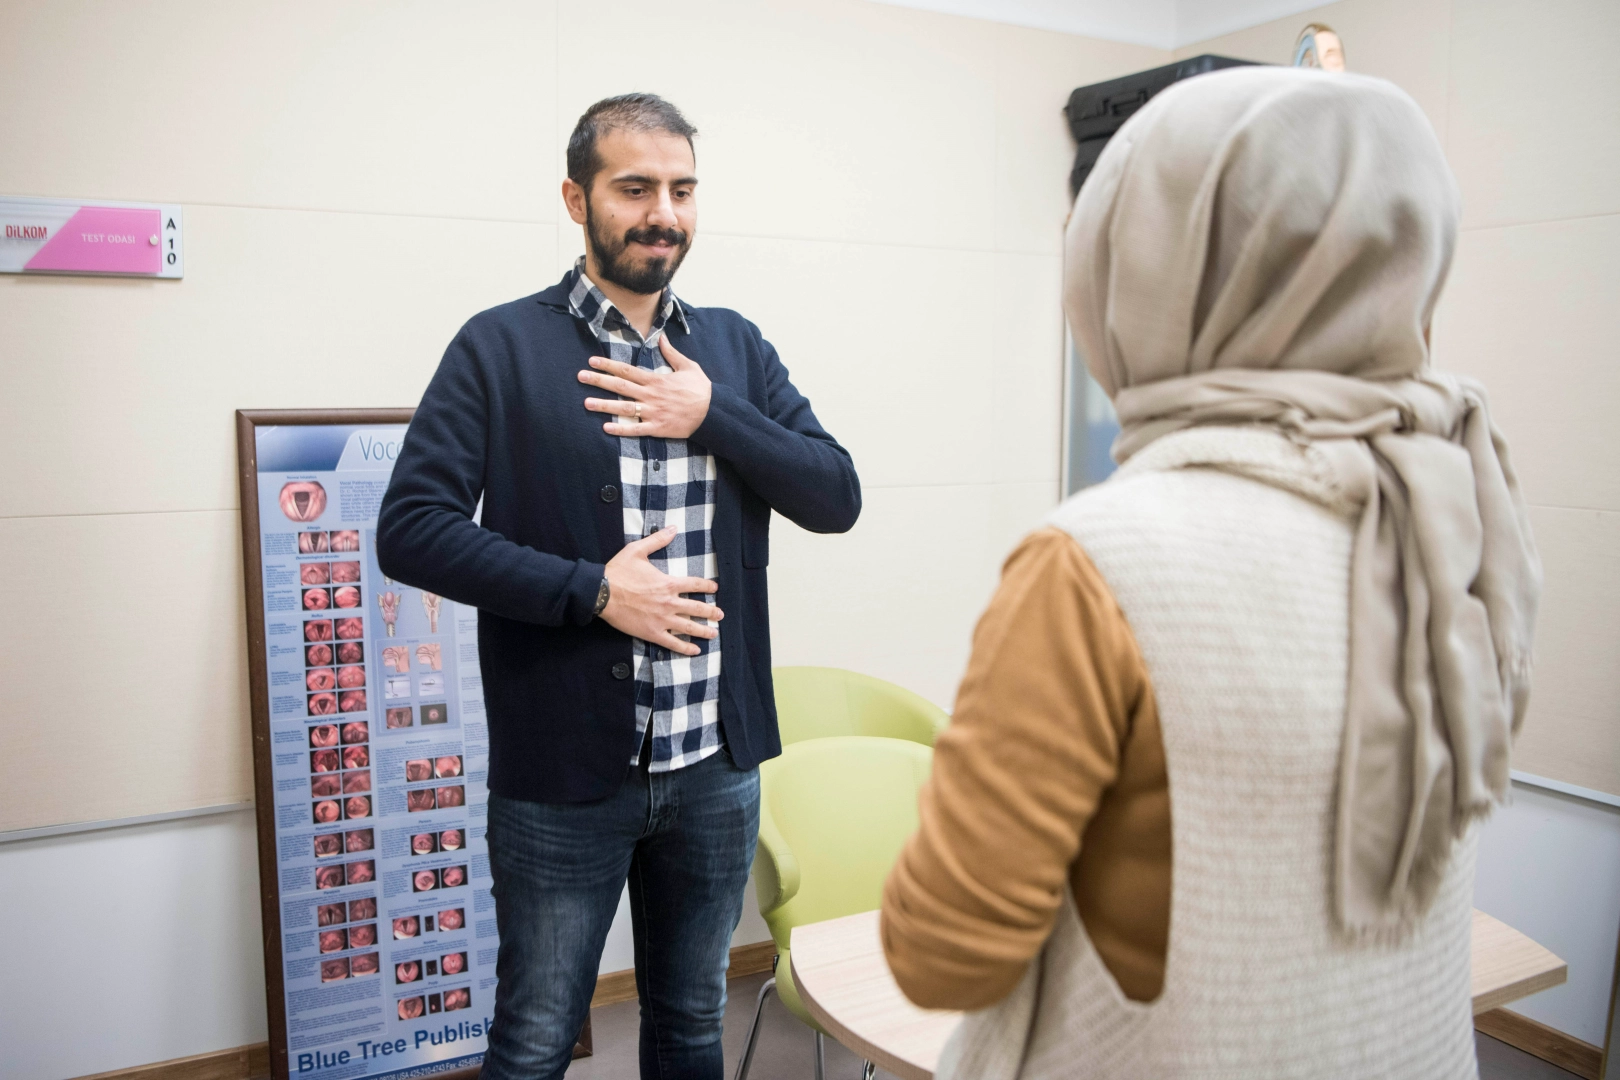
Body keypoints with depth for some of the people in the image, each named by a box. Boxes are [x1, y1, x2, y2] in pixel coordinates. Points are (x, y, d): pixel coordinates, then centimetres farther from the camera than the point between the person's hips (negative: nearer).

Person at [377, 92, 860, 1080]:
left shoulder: (735, 348, 6)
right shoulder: (500, 348, -6)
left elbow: (837, 497, 0)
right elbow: (410, 528, -12)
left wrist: (713, 416, -14)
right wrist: (589, 589, -18)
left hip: (718, 765, 4)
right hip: (562, 772, -3)